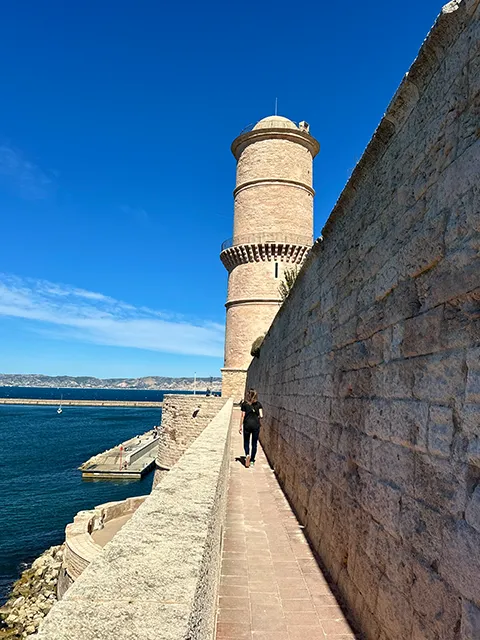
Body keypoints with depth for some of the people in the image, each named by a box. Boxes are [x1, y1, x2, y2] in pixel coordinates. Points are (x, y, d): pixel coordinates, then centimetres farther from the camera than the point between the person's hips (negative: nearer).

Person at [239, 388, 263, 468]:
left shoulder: (244, 404, -3)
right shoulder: (258, 404, 1)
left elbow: (243, 416, -3)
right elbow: (261, 416, -7)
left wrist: (240, 426, 4)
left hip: (247, 425, -1)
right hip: (256, 425, 1)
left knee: (246, 442, 13)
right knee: (254, 443, 11)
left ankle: (247, 455, -13)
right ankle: (252, 460, 16)